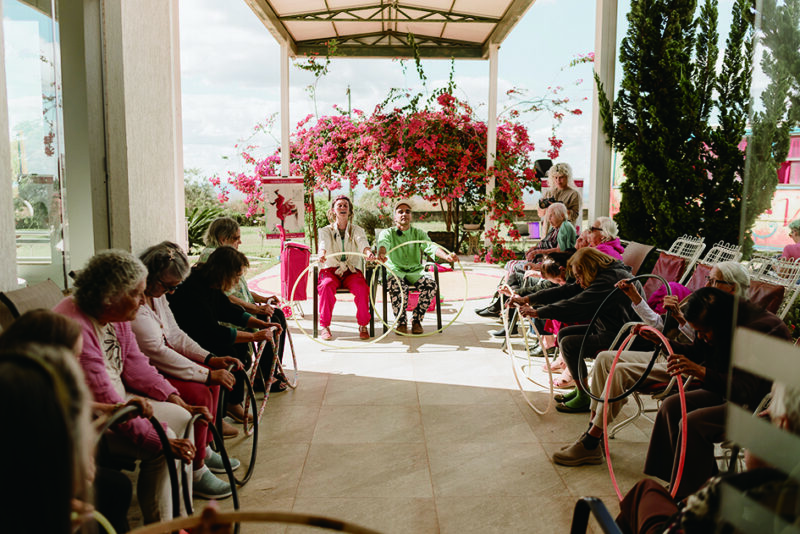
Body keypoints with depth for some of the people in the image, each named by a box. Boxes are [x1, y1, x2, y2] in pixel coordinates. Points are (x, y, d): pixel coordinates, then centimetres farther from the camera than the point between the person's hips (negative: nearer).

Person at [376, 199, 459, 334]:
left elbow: (431, 246, -5)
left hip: (415, 272, 2)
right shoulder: (387, 233, 9)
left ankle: (416, 320, -11)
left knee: (431, 284, -28)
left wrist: (446, 256, -28)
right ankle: (401, 322, -16)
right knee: (397, 286, -37)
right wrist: (381, 254, -43)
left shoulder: (419, 233, 14)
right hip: (395, 272, -2)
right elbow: (383, 244, -16)